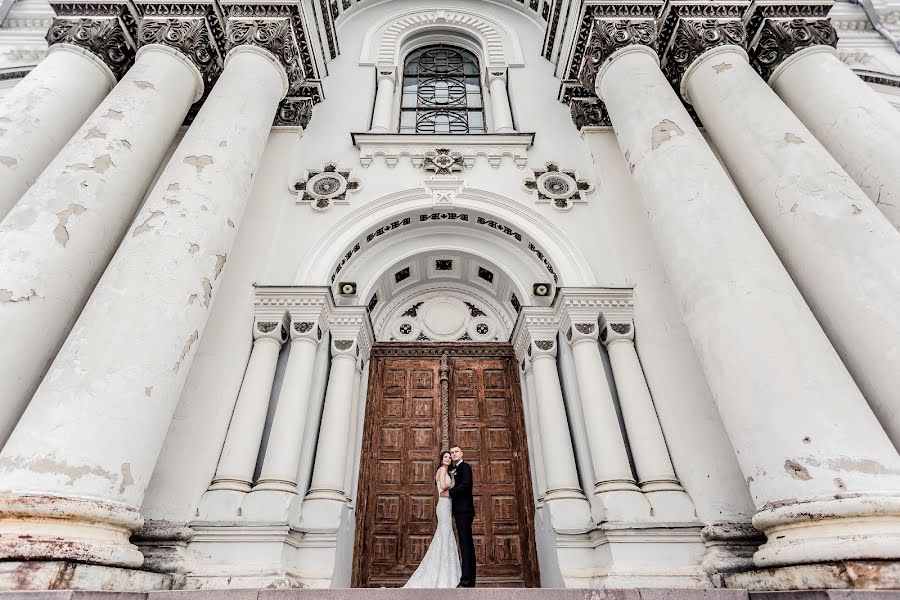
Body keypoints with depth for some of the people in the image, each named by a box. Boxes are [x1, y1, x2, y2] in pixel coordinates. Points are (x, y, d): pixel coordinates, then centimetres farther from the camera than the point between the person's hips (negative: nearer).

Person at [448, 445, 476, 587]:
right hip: (460, 510, 10)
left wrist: (449, 492, -13)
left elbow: (465, 484, -20)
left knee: (465, 543, -13)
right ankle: (470, 581, 14)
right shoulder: (455, 470, 22)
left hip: (463, 510, -10)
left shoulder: (464, 466, -5)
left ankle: (465, 581, -16)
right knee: (467, 543, 10)